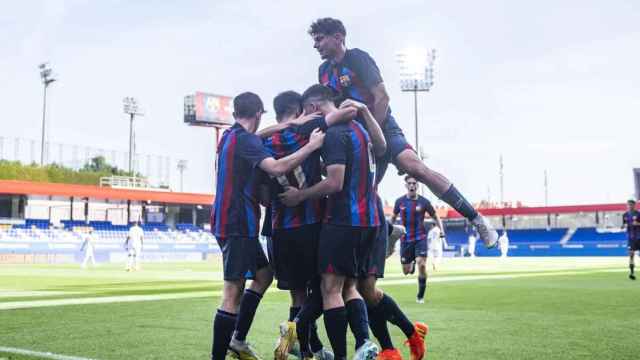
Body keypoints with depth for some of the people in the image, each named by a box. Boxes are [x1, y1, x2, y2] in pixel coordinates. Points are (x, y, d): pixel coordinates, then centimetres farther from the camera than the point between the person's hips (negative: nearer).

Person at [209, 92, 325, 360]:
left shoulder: (229, 136, 15)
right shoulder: (245, 140, -15)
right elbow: (276, 168, -28)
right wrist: (311, 146, -21)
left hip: (227, 221, 10)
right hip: (238, 224, -10)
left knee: (263, 274, 20)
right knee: (233, 292, -9)